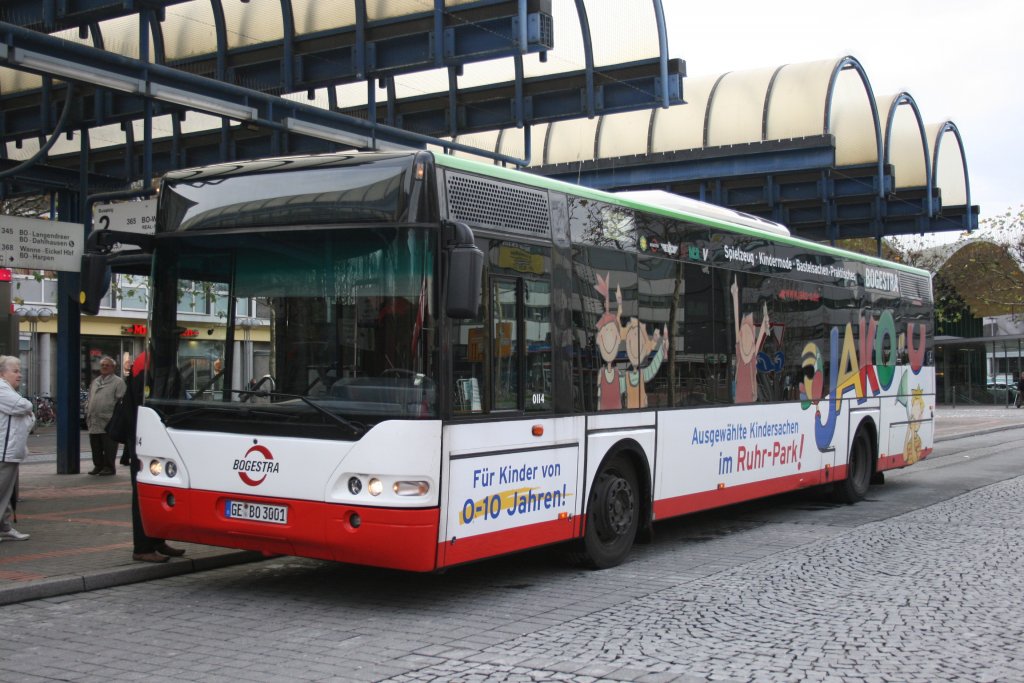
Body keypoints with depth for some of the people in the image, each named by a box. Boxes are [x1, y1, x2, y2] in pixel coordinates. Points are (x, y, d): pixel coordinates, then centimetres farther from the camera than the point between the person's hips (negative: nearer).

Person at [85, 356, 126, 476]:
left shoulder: (118, 382, 0)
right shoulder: (95, 382, 21)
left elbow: (120, 402, -6)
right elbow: (90, 400, 25)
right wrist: (87, 414, 15)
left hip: (108, 422, -6)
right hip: (94, 422, 6)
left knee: (109, 447, -4)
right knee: (95, 447, 10)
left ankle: (109, 467, 3)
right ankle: (98, 465, 20)